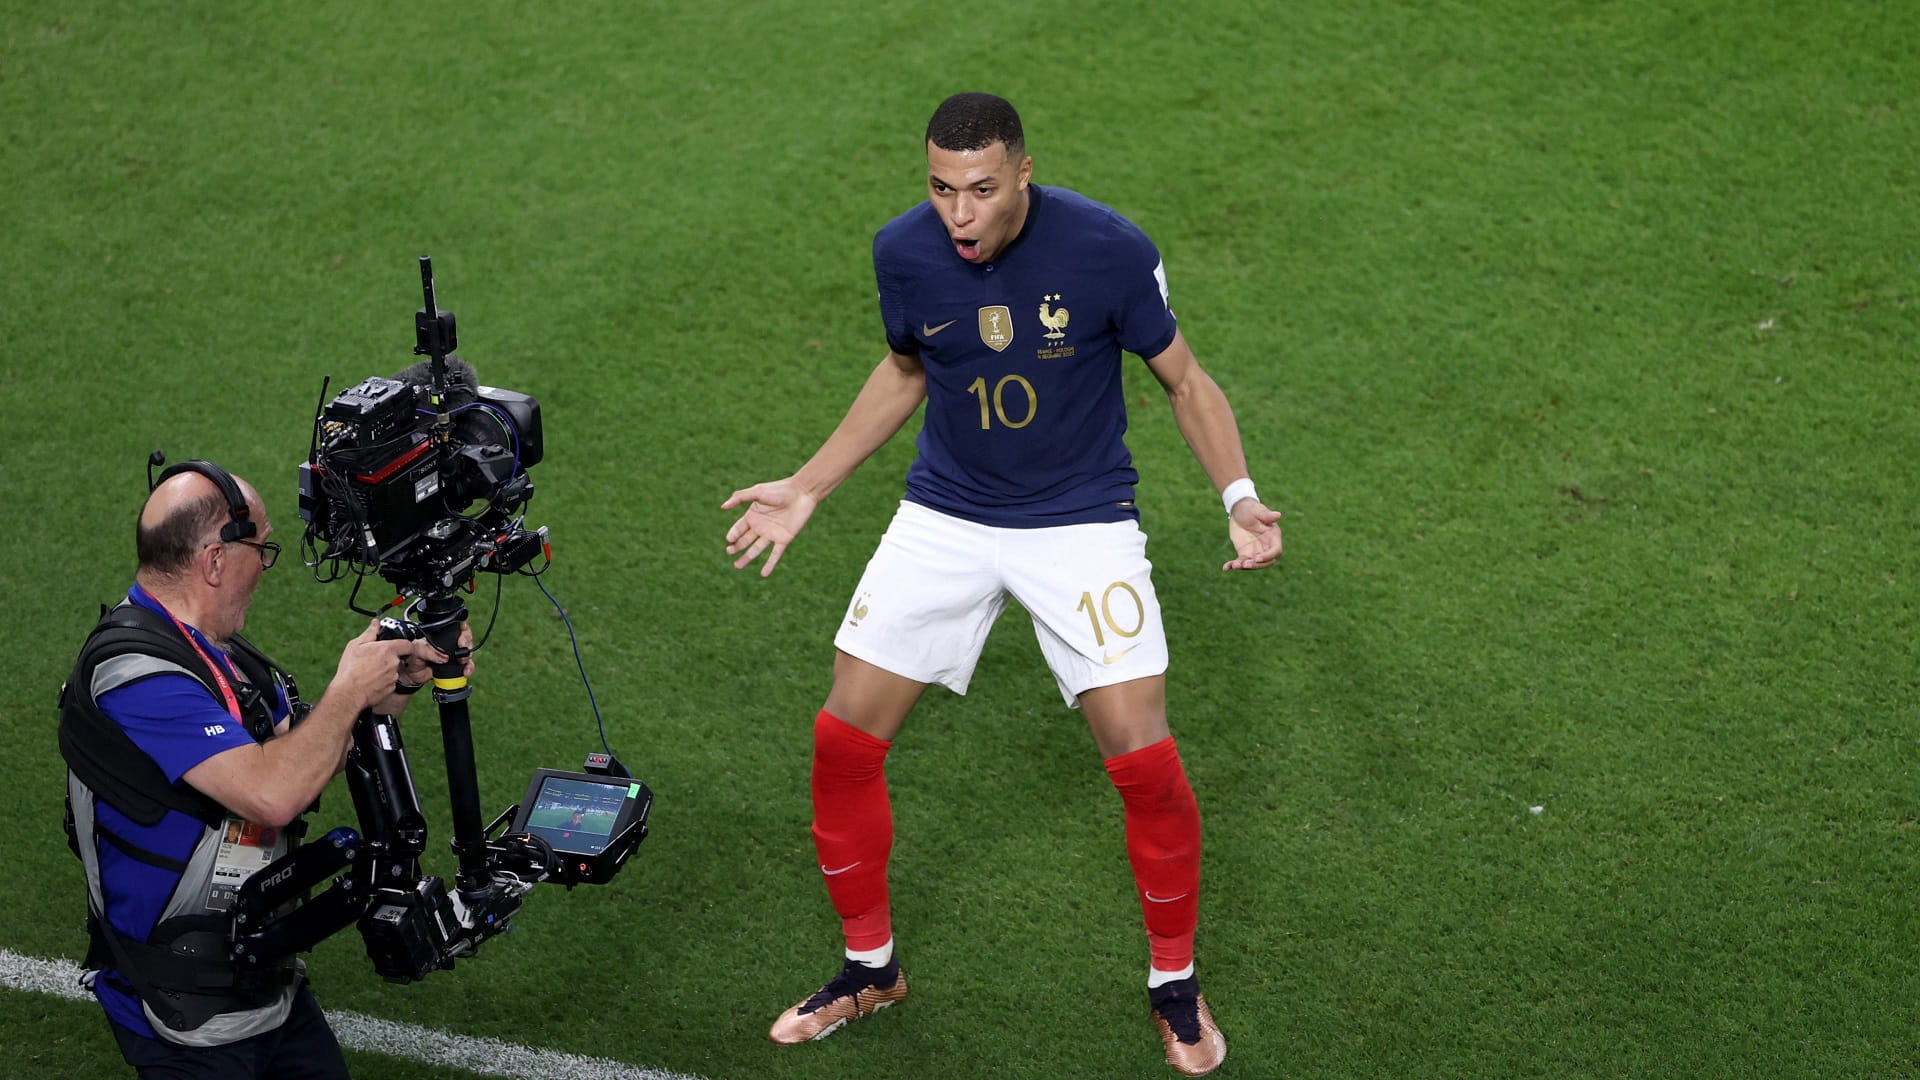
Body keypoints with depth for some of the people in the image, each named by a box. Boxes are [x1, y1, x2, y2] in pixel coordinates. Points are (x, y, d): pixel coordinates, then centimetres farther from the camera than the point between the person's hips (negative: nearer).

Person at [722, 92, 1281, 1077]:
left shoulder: (1108, 248, -19)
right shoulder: (903, 251, -10)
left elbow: (1182, 379, -5)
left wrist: (1238, 496, -19)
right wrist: (806, 489, 10)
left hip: (1081, 518, -3)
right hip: (943, 516, 3)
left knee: (1142, 757, -13)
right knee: (843, 740, -1)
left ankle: (1174, 980, 14)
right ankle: (870, 967, 23)